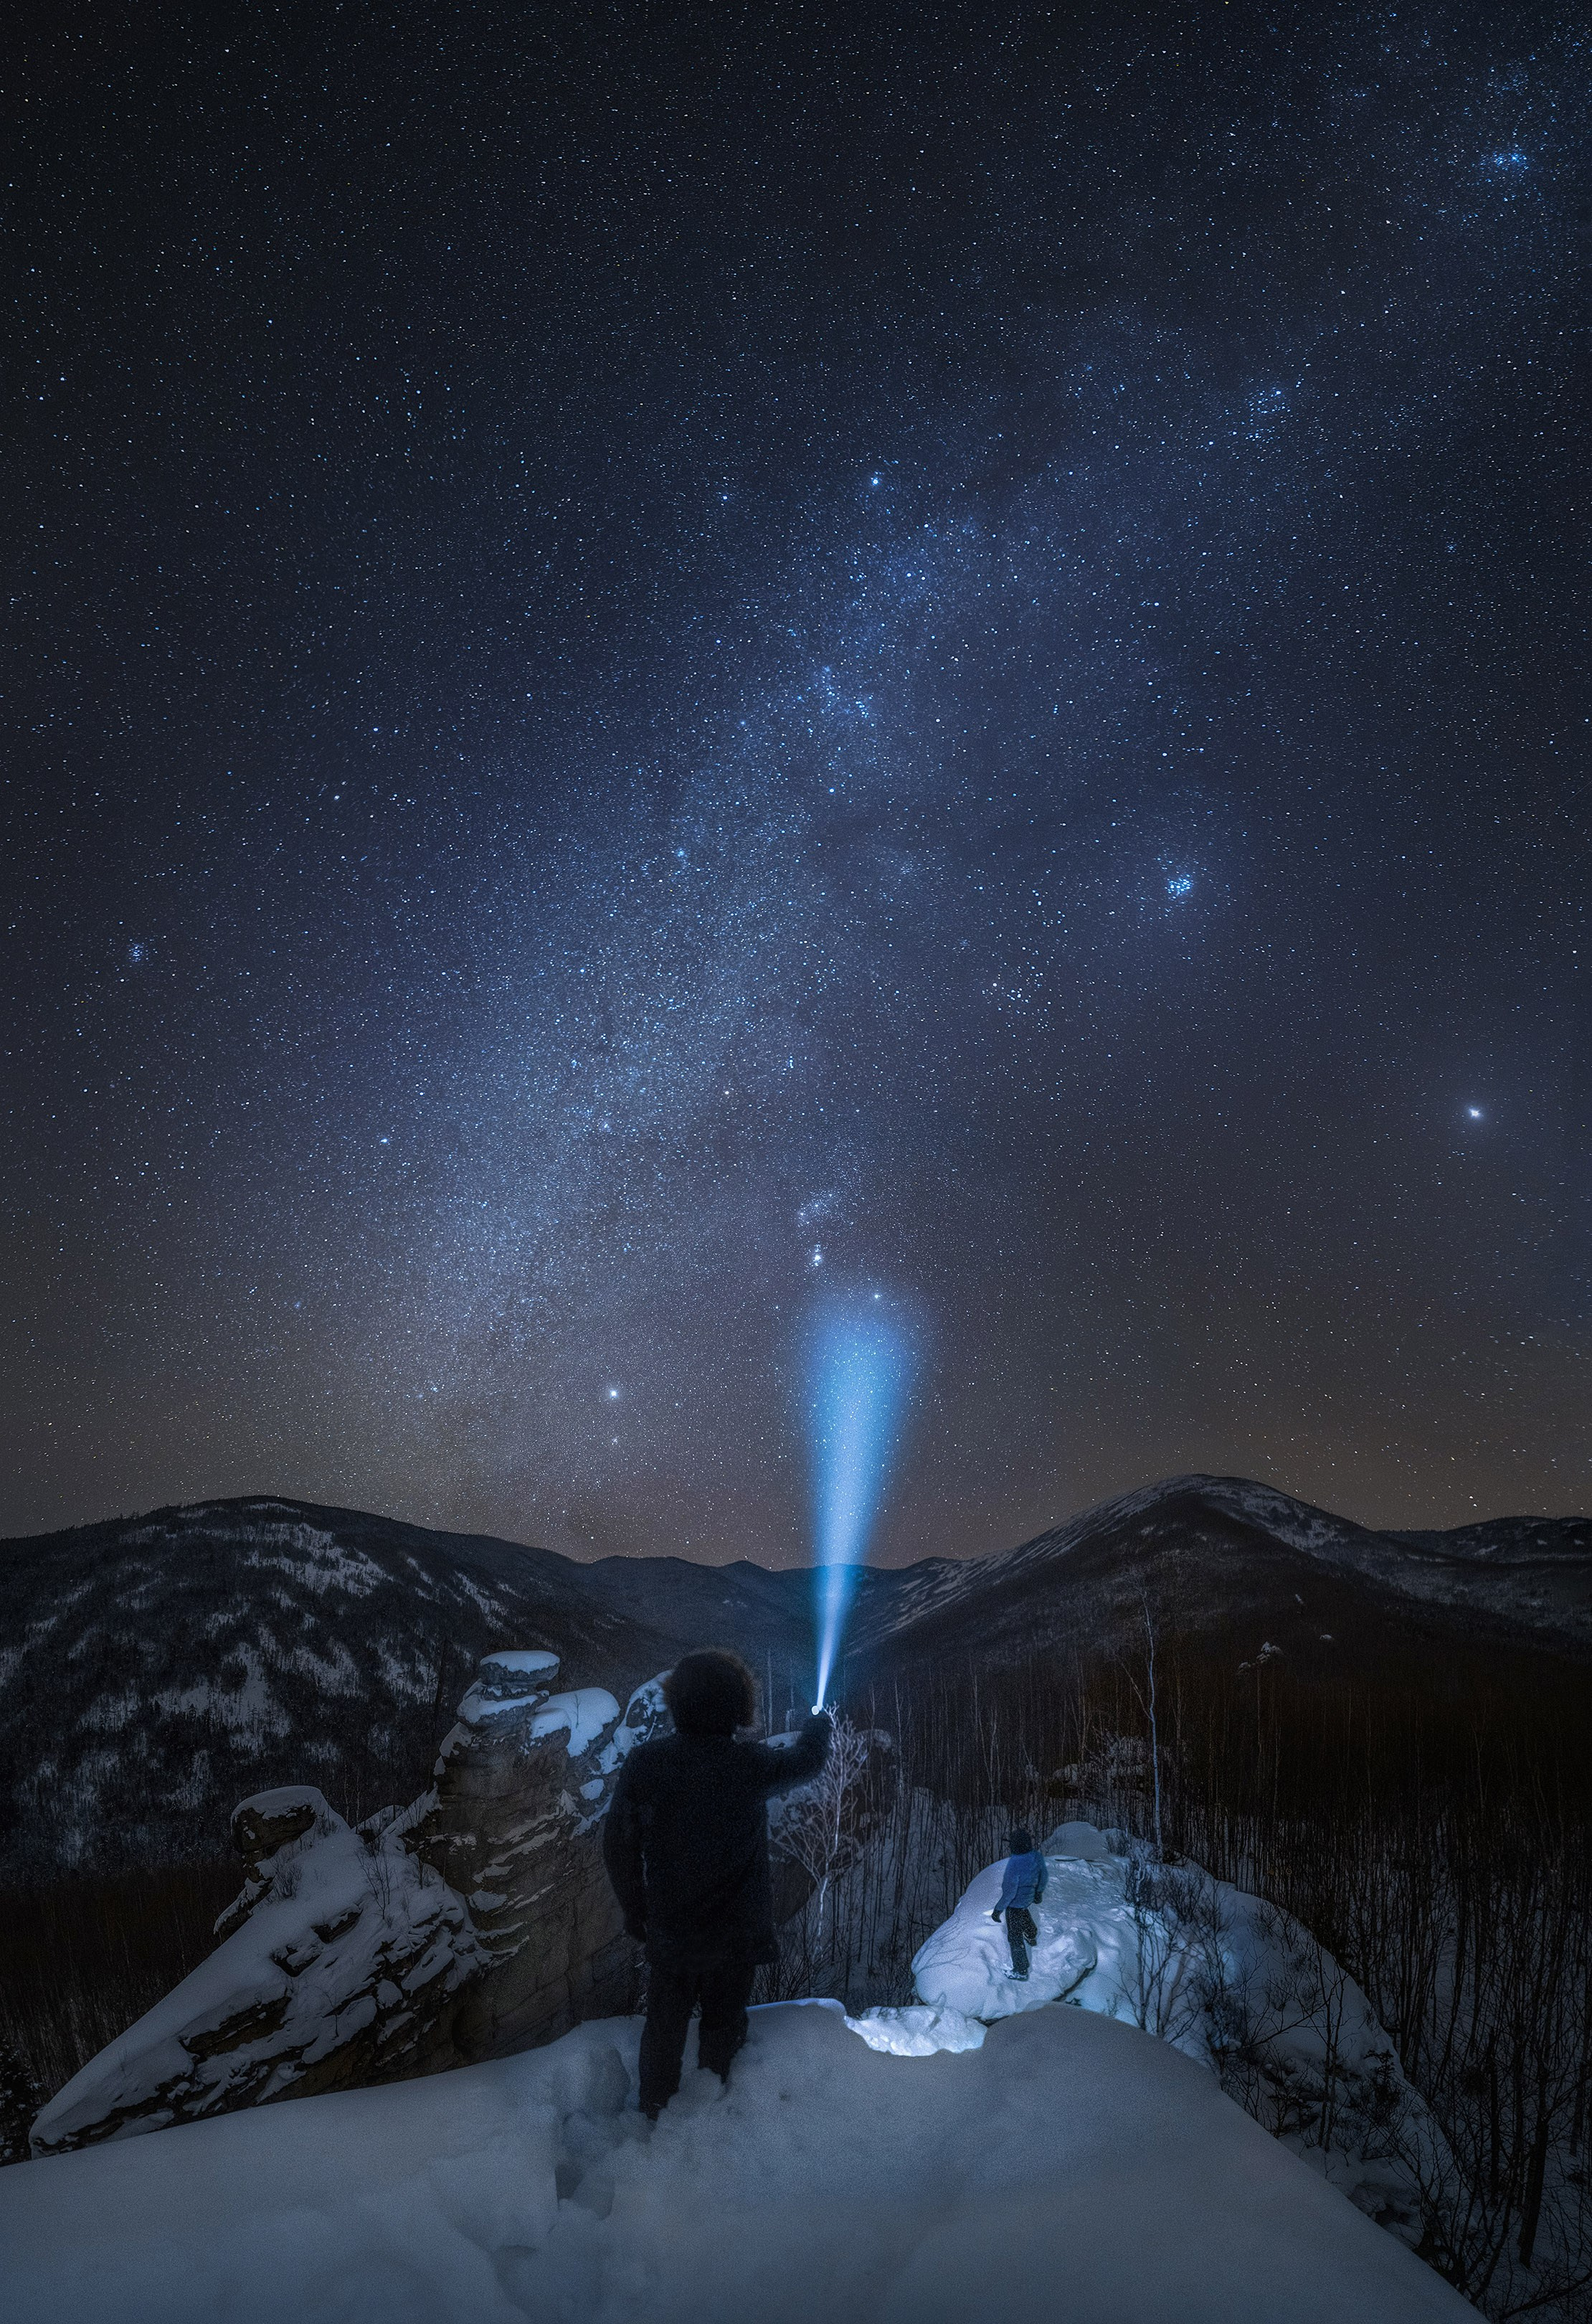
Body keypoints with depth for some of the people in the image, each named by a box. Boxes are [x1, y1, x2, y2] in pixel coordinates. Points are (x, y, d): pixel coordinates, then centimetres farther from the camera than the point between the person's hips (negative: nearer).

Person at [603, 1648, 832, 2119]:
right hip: (736, 1932, -1)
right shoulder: (751, 1766, -22)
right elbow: (806, 1760, -1)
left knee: (664, 2024, 23)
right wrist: (819, 1725, 22)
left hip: (668, 1928, 1)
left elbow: (618, 1846, -10)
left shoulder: (644, 1764, -20)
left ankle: (655, 2114, 41)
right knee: (722, 2025, 22)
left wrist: (634, 1912, 7)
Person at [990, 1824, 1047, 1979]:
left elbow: (1009, 1892, -30)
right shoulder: (1037, 1856, -19)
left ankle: (1021, 1970, 28)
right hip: (1029, 1898, 7)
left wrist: (998, 1910, -16)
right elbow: (1043, 1875, 1)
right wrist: (1039, 1892, 21)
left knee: (1015, 1937, 13)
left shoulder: (1015, 1864, -40)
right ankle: (1032, 1936, 66)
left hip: (1015, 1904, -7)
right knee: (1024, 1914, 40)